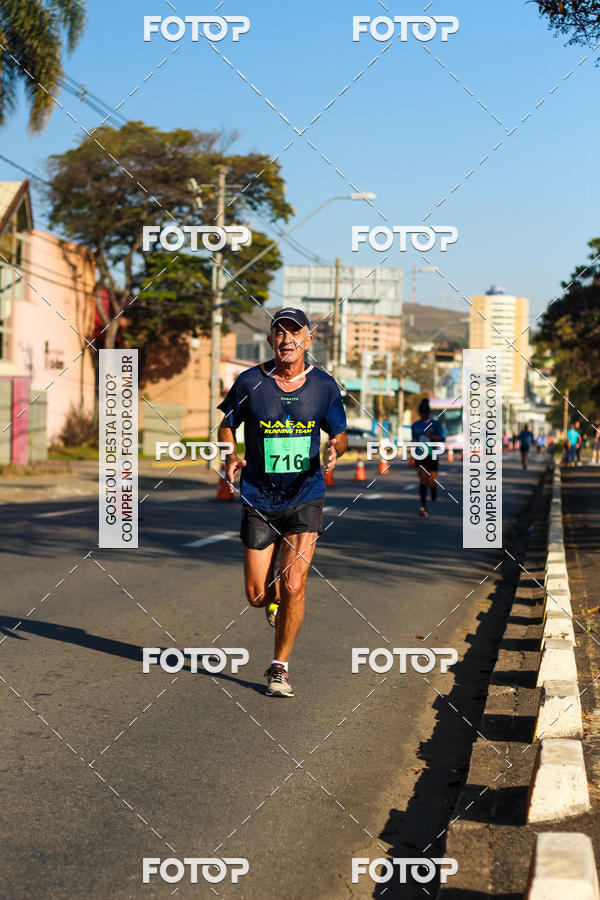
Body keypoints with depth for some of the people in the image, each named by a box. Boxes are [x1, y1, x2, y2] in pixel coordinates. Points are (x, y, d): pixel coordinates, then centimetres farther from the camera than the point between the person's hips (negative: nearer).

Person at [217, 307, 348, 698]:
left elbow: (339, 434, 10)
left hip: (306, 497, 0)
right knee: (257, 596, 2)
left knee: (293, 585, -14)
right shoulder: (250, 382, -6)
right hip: (259, 500, 1)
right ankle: (277, 597, 41)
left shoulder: (324, 385, -3)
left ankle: (280, 667, 6)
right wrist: (232, 457, -12)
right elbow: (227, 425, 8)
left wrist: (335, 451, -13)